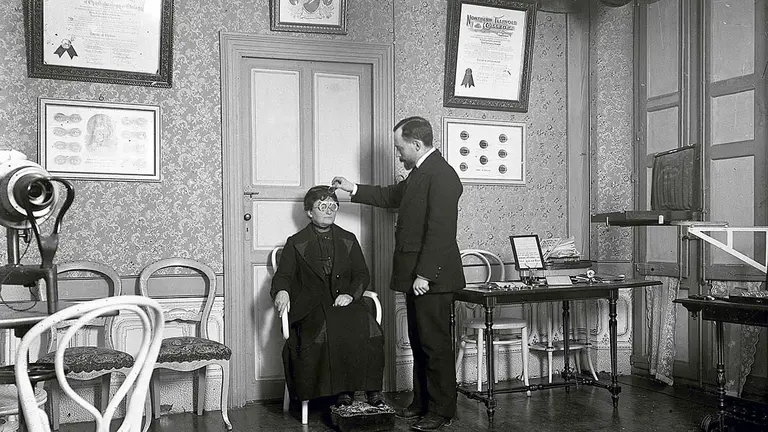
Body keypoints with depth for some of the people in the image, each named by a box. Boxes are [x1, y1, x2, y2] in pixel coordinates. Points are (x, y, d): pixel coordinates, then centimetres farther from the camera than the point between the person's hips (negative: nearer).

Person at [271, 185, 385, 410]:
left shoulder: (348, 240, 19)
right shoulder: (296, 243, 13)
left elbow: (362, 274, 13)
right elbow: (282, 275, 5)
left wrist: (351, 294, -9)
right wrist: (281, 291, -20)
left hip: (345, 301, 2)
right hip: (311, 305, -2)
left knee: (366, 327, -30)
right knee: (327, 329, -35)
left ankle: (372, 389, -22)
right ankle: (342, 390, -24)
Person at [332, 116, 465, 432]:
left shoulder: (441, 175, -17)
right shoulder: (420, 172, 14)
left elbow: (440, 231, -23)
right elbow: (392, 196, 31)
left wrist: (425, 275, -23)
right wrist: (352, 189, 30)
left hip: (431, 278, -10)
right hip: (415, 275, 10)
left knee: (435, 344, -1)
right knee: (419, 343, 16)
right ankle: (421, 403, 27)